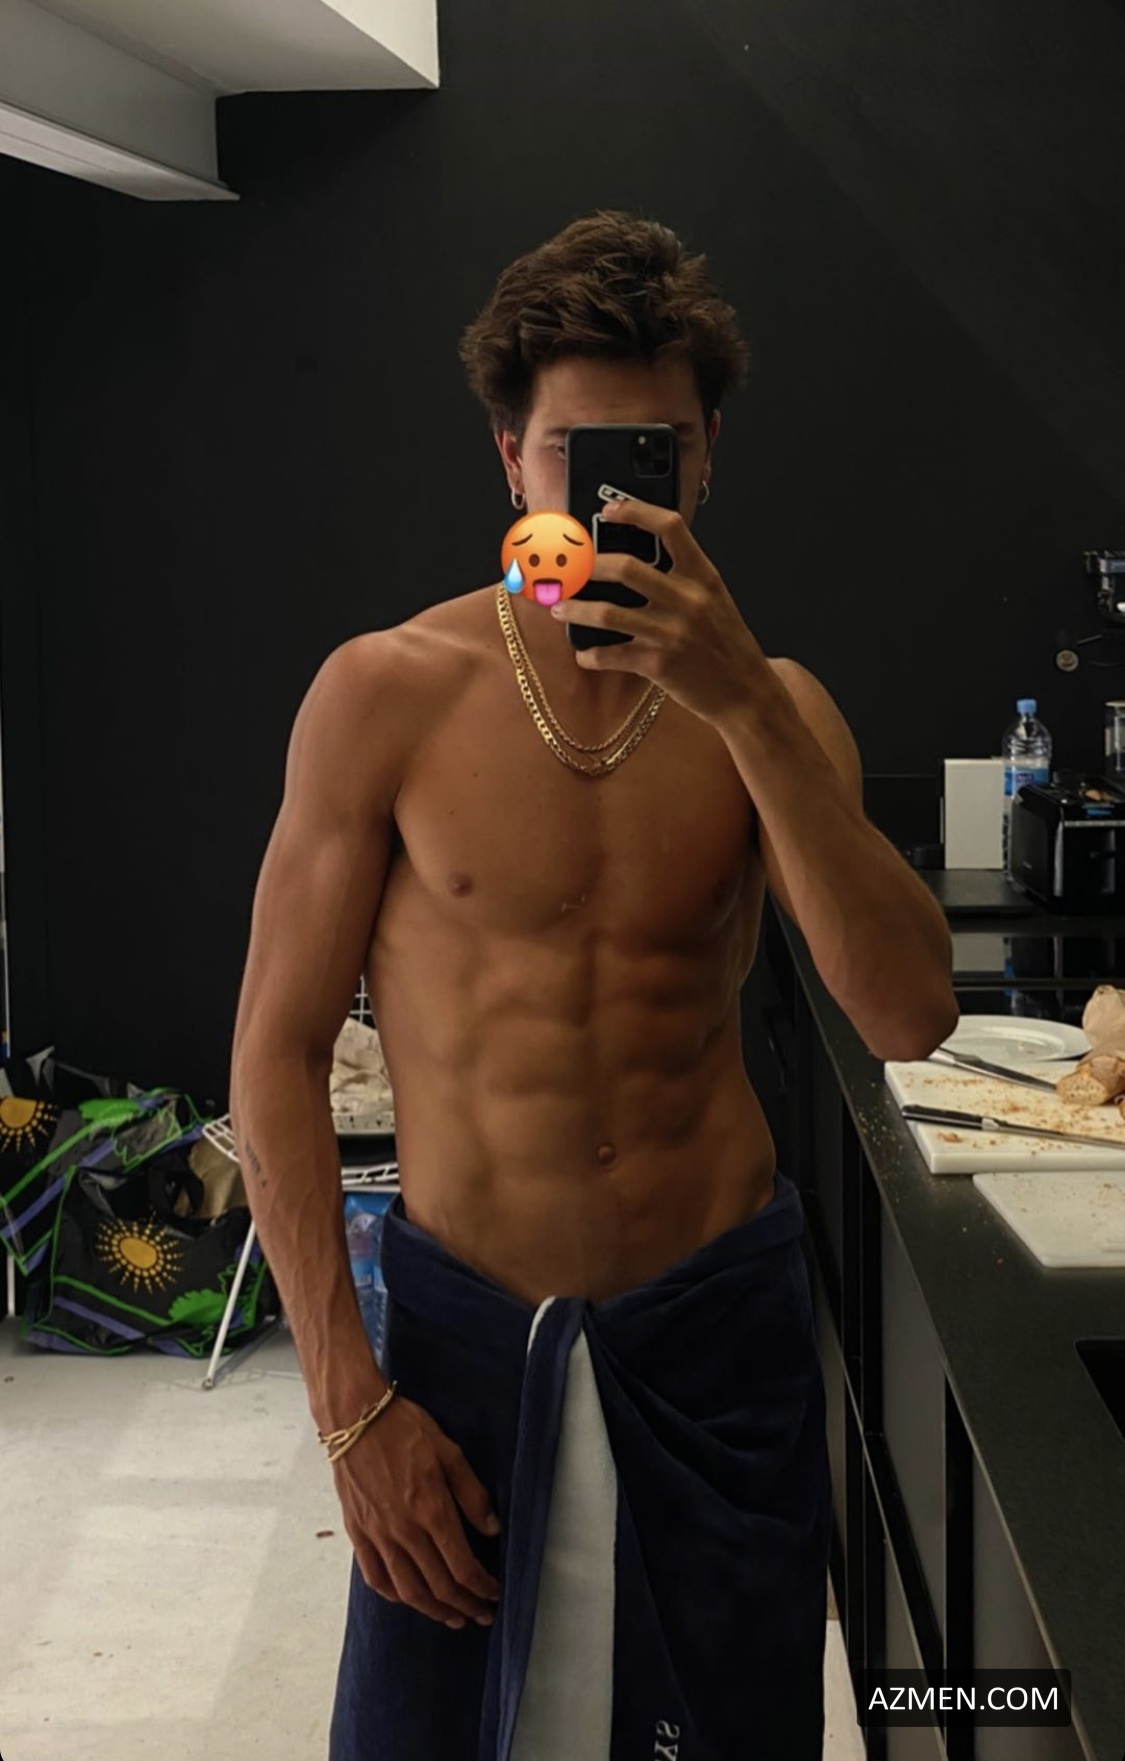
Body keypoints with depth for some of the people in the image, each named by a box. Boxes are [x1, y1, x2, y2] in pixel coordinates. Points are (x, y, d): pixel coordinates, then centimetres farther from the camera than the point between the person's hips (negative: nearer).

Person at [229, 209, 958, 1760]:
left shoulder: (767, 711, -1)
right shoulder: (389, 694, -8)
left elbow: (910, 1017, -15)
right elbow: (278, 1052, -5)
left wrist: (746, 707, -24)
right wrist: (349, 1403, -9)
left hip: (718, 1324, 2)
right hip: (464, 1324, -1)